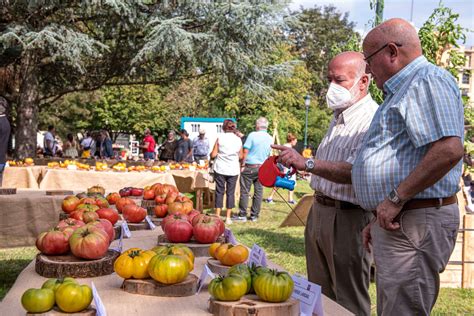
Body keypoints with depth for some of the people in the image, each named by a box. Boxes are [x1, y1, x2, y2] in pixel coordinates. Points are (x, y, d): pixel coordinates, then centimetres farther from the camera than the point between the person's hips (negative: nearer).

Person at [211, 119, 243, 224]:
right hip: (233, 170, 1)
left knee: (219, 191, 7)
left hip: (220, 169, -1)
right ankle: (228, 217, 9)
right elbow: (240, 156, 6)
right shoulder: (238, 140, 1)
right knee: (230, 192, 7)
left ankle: (217, 216, 6)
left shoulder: (220, 138, -5)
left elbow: (213, 154, -5)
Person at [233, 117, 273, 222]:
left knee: (245, 191, 2)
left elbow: (245, 151, -12)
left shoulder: (252, 135, -12)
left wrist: (243, 165, -7)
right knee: (258, 191, 8)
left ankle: (242, 215, 4)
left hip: (250, 166, -5)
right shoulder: (270, 139, 3)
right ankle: (254, 215, 13)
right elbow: (269, 154, 12)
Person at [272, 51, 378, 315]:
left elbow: (355, 172, -31)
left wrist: (307, 163, -36)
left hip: (349, 218, -9)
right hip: (319, 211, 9)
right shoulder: (340, 117, 14)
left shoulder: (372, 121, -18)